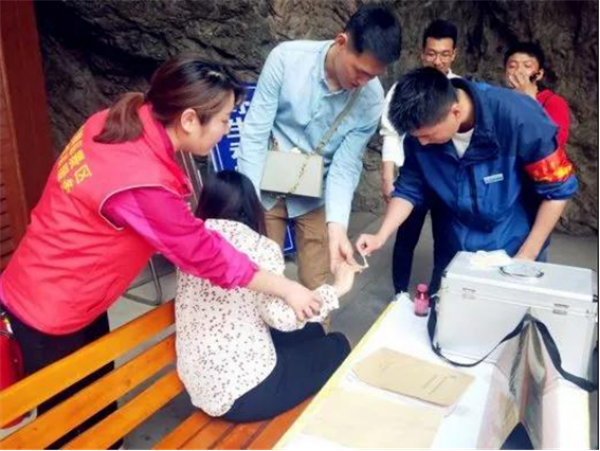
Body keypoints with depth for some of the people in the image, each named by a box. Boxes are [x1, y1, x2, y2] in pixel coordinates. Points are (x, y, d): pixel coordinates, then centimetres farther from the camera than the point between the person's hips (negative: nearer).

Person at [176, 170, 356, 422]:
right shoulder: (260, 248, -17)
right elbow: (284, 318, -24)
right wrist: (337, 289, -9)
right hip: (242, 391, -7)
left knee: (310, 333, 24)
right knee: (337, 347, 15)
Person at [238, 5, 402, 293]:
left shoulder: (371, 100, -16)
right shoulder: (287, 58, -20)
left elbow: (346, 166, -13)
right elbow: (255, 133, -16)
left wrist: (337, 226, -27)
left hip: (317, 198, 1)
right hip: (266, 189, -1)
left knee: (318, 288, 6)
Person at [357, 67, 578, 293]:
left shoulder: (518, 116, -27)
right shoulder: (421, 128, -16)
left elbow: (558, 188, -16)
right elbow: (409, 189, -2)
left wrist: (526, 256, -13)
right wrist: (381, 236, -15)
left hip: (513, 250, -3)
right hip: (454, 249, 4)